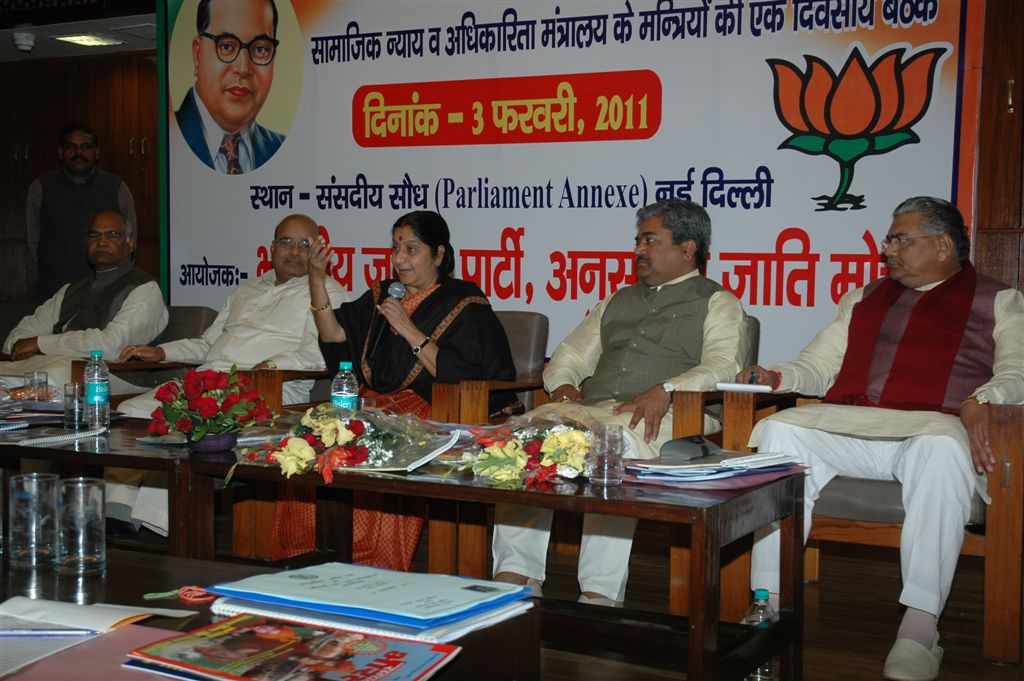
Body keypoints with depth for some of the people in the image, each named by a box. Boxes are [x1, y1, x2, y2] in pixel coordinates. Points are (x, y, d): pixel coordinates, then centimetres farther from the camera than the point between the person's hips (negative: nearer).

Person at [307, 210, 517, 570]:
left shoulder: (464, 303, 2)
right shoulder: (382, 296, 21)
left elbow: (458, 373, -10)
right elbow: (336, 338, 11)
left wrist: (409, 330, -10)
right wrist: (317, 279, 6)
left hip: (431, 413, -5)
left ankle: (379, 564, -24)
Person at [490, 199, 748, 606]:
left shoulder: (717, 303, 14)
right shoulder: (618, 302, 33)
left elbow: (723, 366, -3)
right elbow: (570, 354, 31)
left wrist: (666, 390, -21)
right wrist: (564, 386, 6)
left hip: (659, 417, -5)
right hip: (590, 411, 5)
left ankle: (600, 594, -39)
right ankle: (515, 577, -29)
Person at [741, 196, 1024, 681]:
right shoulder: (864, 300, 30)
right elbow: (817, 367, 26)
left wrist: (979, 402, -19)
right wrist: (777, 377, 5)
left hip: (929, 426, -4)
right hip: (845, 424, 4)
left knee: (942, 450, -39)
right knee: (778, 431, -25)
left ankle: (920, 624, -35)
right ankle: (770, 602, -26)